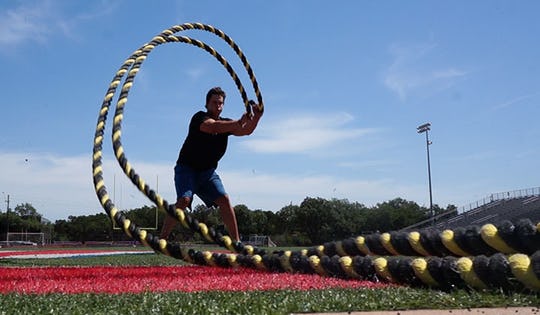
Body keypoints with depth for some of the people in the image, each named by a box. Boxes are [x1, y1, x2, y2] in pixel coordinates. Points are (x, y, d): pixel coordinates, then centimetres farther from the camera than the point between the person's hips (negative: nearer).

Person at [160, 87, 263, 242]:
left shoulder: (226, 123, 4)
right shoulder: (199, 117, -14)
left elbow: (246, 131, -12)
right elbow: (212, 127, -36)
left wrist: (256, 117, -31)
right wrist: (238, 123, -47)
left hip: (207, 171, 5)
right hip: (186, 168, -5)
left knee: (224, 200, -8)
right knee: (184, 200, -24)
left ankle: (236, 241, -2)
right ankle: (162, 239, -17)